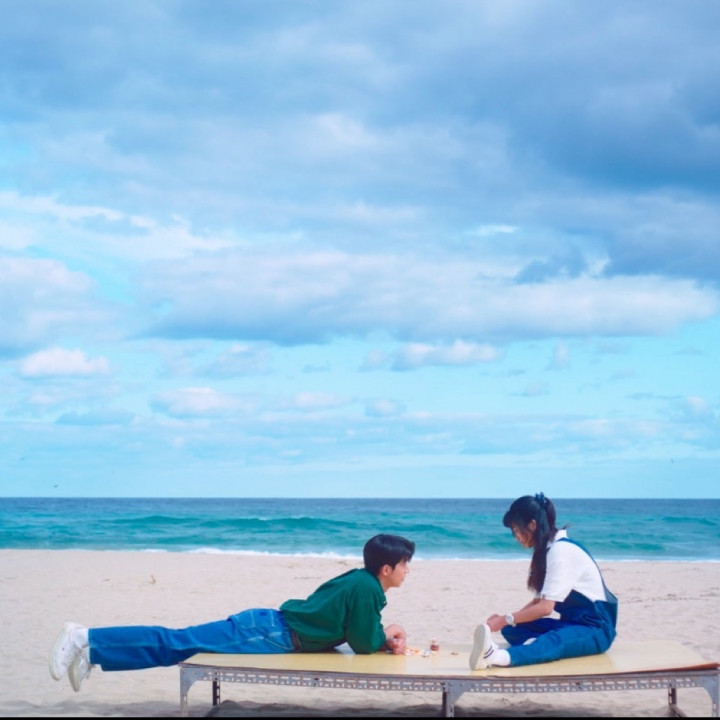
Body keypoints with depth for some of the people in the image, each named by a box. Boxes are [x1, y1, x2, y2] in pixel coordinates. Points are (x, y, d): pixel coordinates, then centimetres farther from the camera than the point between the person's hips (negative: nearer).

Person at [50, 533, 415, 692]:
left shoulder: (359, 579, 16)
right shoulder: (367, 588, -12)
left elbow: (351, 627, 29)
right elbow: (361, 643, -14)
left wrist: (383, 635, 16)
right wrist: (386, 637, 6)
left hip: (269, 625, 8)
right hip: (269, 634, -8)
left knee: (178, 645, 3)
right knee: (178, 643, -12)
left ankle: (89, 645, 0)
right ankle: (87, 640, -15)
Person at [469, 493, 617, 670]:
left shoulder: (561, 550, -18)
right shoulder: (547, 549, 9)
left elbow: (546, 607, -22)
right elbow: (539, 600, 11)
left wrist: (505, 620, -17)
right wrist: (506, 619, -2)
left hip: (594, 628, -10)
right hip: (571, 622, 10)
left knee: (554, 641, -39)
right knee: (512, 628, -5)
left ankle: (499, 656, -68)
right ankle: (536, 644, -38)